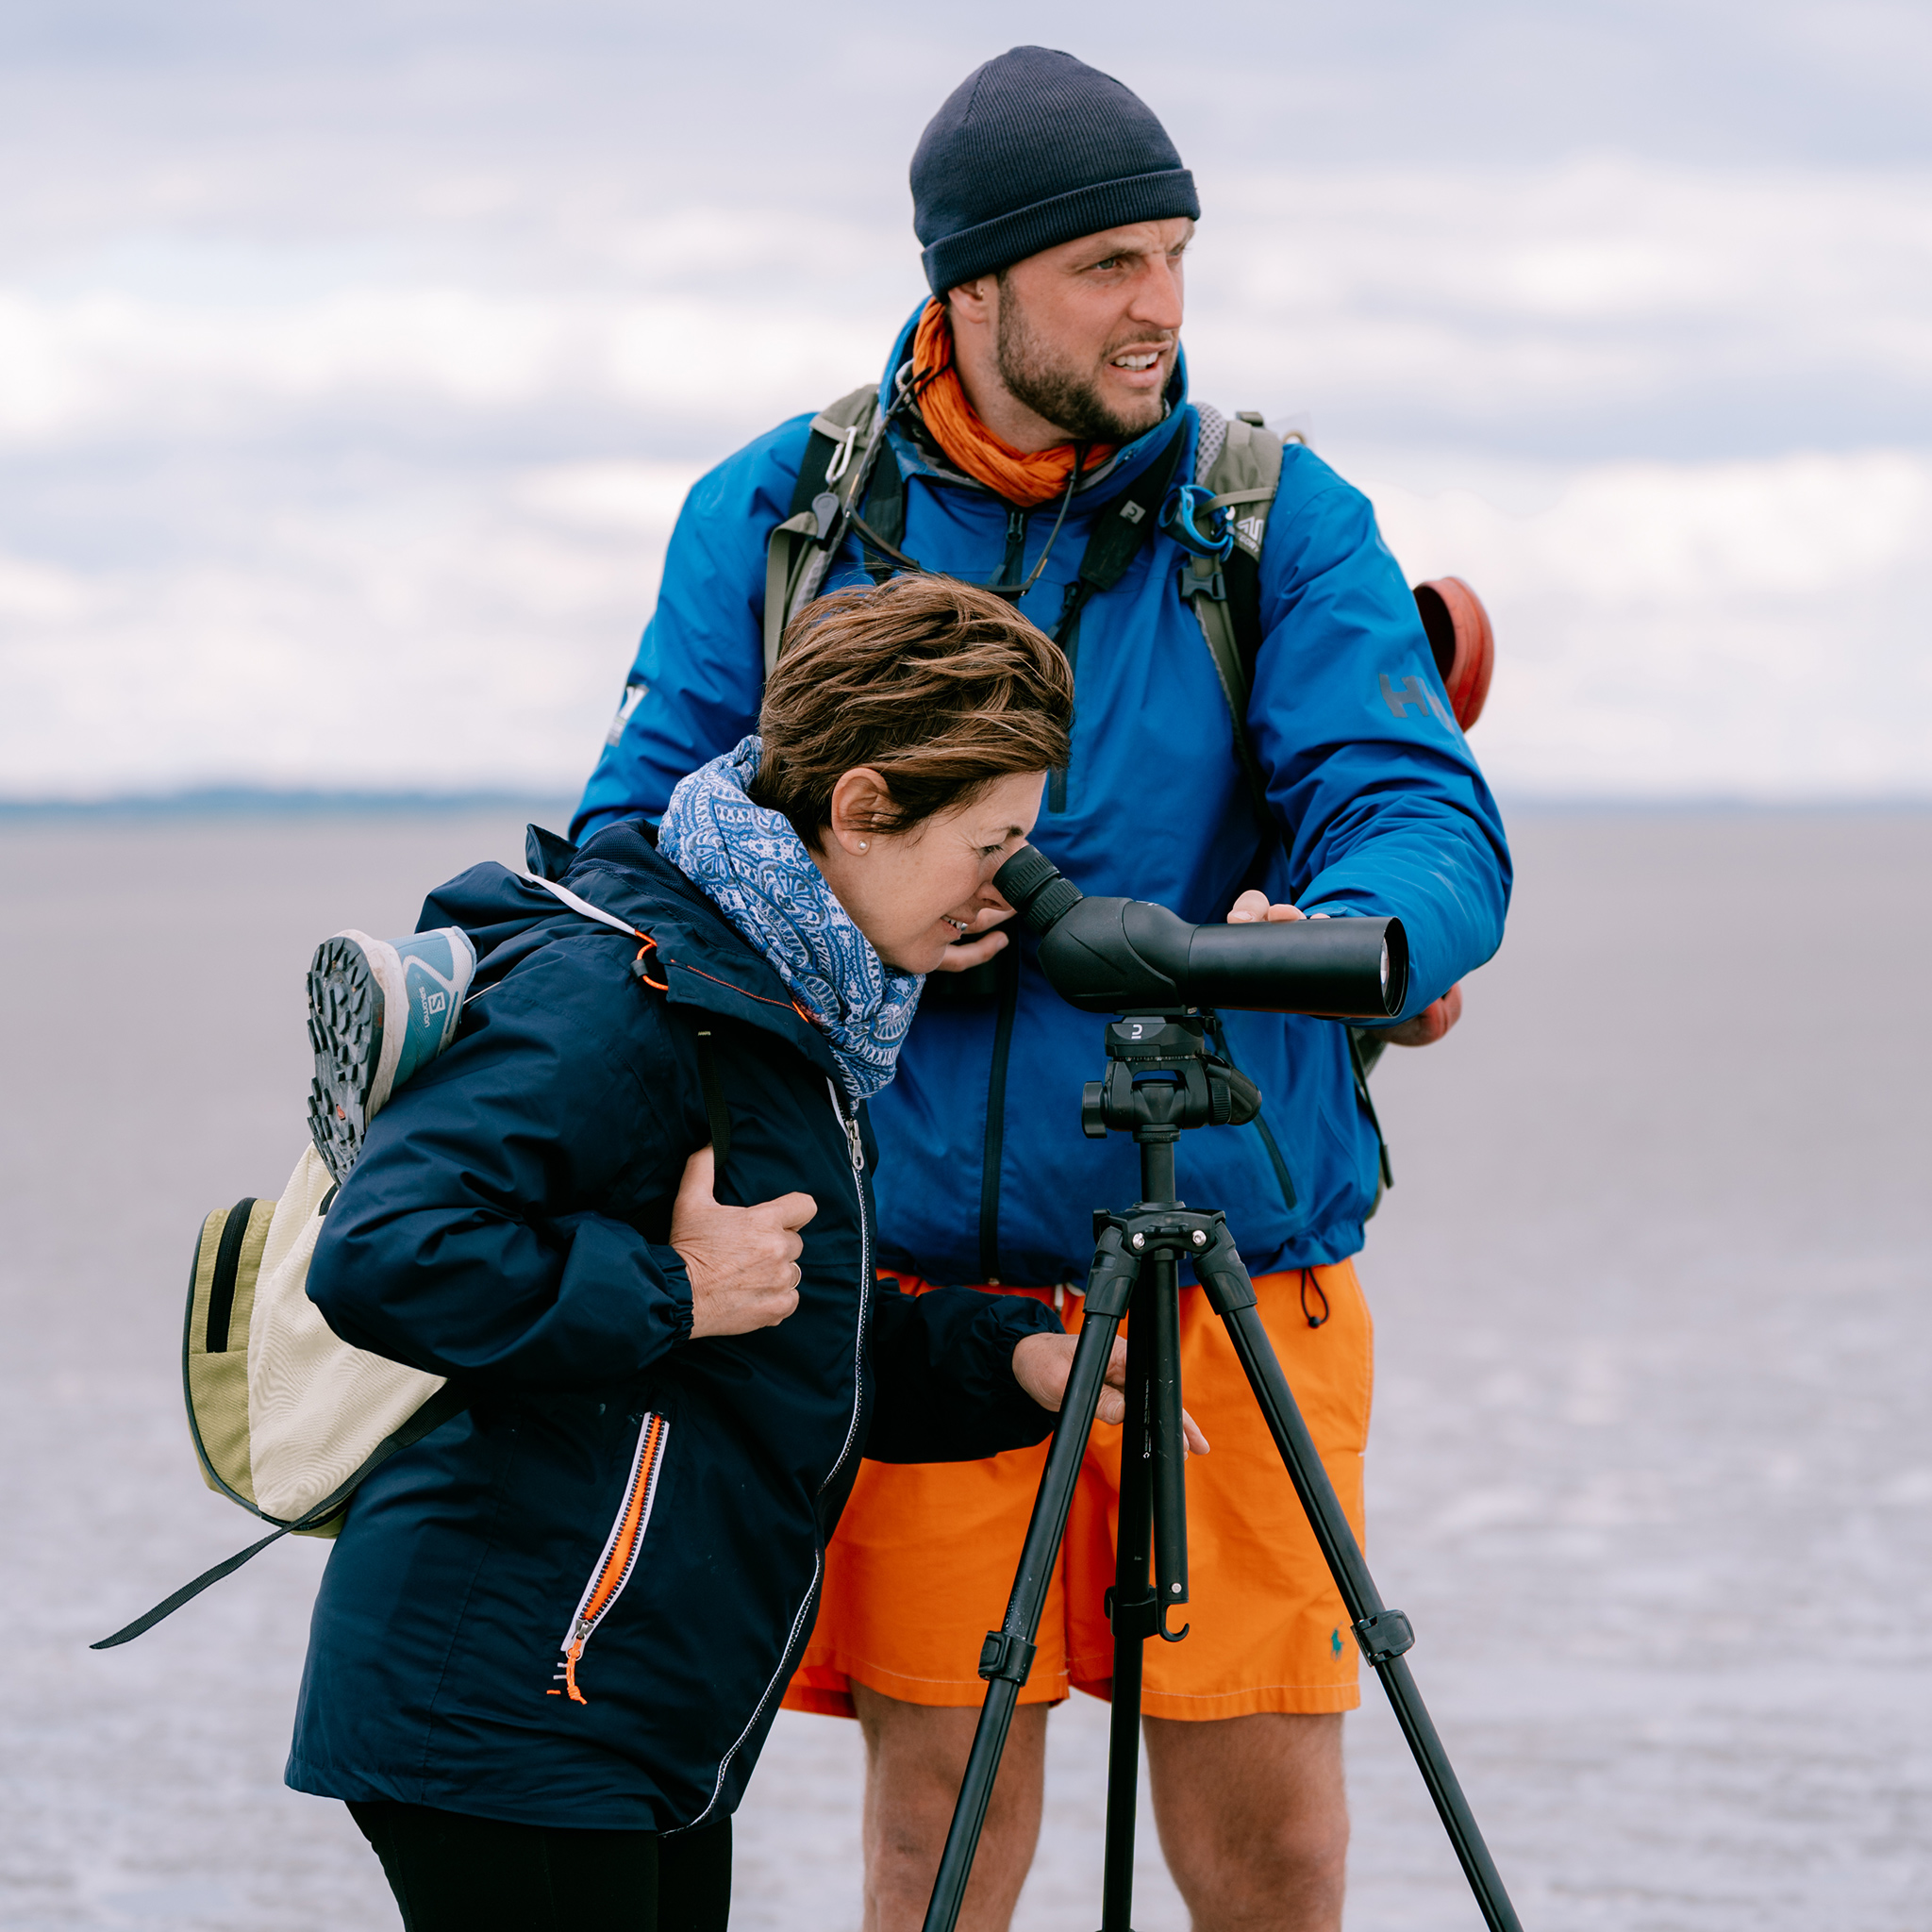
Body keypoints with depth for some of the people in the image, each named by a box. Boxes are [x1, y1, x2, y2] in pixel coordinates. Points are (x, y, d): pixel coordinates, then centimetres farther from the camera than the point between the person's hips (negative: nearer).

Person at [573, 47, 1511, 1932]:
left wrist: (1350, 932, -33)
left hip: (1237, 1273, 0)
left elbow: (1429, 818, -9)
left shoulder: (1282, 519, 2)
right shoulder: (771, 519, 6)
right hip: (914, 1282, 1)